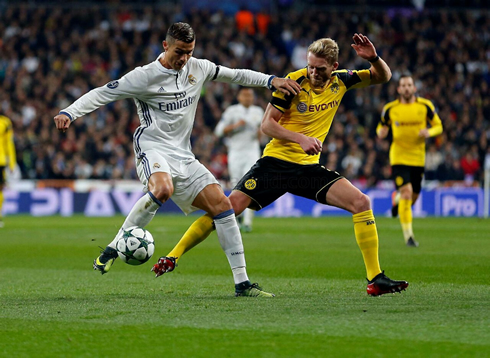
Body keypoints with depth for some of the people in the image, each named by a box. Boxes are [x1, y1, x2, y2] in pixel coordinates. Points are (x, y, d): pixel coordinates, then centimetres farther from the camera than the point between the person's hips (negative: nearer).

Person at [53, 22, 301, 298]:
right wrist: (69, 113, -22)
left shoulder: (198, 68, 9)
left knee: (222, 204, -5)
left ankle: (241, 282, -1)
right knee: (163, 190, -39)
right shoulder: (145, 76, -8)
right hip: (153, 147, -6)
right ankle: (114, 248, -24)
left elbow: (234, 75, 24)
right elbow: (102, 94, -9)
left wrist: (271, 81, 17)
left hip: (183, 155, 6)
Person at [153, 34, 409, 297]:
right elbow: (267, 124, -10)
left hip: (309, 167, 4)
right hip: (276, 161, -4)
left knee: (361, 202, -13)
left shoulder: (340, 81, 2)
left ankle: (375, 279, -8)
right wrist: (301, 139, -24)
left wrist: (374, 58, -10)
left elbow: (383, 77, 13)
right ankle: (173, 257, -7)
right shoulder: (294, 81, -11)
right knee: (230, 206, -19)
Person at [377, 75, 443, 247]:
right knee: (407, 193, -18)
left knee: (413, 196, 10)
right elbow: (381, 127, 12)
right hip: (399, 157, -3)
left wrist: (429, 132, -16)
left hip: (418, 158, 3)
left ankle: (397, 198, 48)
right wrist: (381, 132, -13)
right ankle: (408, 235, -13)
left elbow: (438, 126, 6)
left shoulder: (425, 106, -1)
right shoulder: (390, 109, -2)